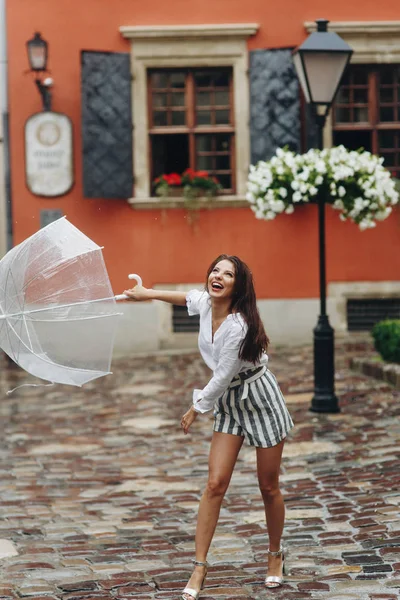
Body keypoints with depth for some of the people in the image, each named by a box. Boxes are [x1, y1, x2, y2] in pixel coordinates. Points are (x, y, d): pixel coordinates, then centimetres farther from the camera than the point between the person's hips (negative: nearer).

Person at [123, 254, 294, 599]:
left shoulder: (238, 325, -29)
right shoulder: (204, 302, -8)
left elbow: (222, 377, -22)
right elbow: (185, 297, 19)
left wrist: (196, 409, -8)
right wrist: (148, 294, 26)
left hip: (260, 399, -6)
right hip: (228, 402, 6)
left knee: (268, 486, 6)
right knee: (216, 483, -3)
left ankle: (275, 557, 29)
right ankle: (200, 569, -2)